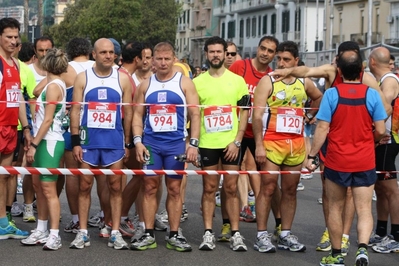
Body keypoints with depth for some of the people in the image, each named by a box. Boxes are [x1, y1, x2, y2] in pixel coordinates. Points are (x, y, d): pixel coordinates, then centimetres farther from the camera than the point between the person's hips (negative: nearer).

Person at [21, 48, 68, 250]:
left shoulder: (53, 86, -13)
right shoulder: (56, 85, 14)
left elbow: (48, 120, -17)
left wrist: (34, 145, -16)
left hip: (49, 142, -10)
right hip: (45, 142, 10)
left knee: (49, 189, -9)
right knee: (40, 188, 13)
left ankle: (54, 235, -7)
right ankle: (41, 231, 20)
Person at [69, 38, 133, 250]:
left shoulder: (123, 79, 4)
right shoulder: (82, 78, 1)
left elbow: (128, 113, 7)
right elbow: (75, 111, 0)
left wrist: (127, 143, 4)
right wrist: (75, 142, -6)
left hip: (114, 141, 1)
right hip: (88, 140, 0)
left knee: (115, 187, 3)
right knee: (84, 186, 4)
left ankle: (115, 233, 9)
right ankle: (82, 232, 10)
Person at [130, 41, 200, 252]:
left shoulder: (184, 83, 2)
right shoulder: (145, 85, 8)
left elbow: (195, 114, -1)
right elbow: (138, 114, 9)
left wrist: (193, 143, -10)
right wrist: (138, 141, -4)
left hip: (176, 143, -2)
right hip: (150, 142, 2)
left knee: (174, 188, 3)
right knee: (149, 187, 2)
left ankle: (174, 236, 10)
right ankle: (148, 235, 8)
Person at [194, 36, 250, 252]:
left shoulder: (237, 80, 3)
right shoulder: (198, 82, 5)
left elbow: (244, 112, 2)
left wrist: (237, 141, -6)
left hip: (231, 144, -1)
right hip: (207, 143, 1)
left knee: (231, 189, 3)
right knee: (209, 189, 5)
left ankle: (235, 233, 8)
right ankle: (208, 232, 10)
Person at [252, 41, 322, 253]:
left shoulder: (304, 83, 9)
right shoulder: (267, 81, -5)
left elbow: (318, 98, 32)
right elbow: (257, 116, -11)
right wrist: (259, 145, -18)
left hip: (296, 143, 5)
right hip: (272, 142, -4)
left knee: (290, 190, 8)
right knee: (268, 188, -5)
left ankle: (285, 235, 16)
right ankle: (262, 235, 1)